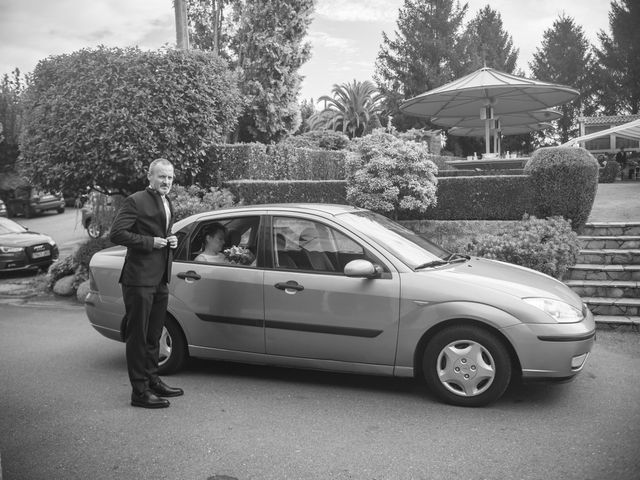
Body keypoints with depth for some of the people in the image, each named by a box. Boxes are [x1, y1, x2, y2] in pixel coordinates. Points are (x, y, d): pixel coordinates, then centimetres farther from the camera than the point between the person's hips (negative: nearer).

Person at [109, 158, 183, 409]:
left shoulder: (167, 203, 16)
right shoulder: (135, 201, -11)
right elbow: (116, 234, -17)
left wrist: (171, 241, 7)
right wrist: (150, 242, -19)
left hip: (160, 279, 9)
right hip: (140, 278, -9)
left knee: (153, 335, 19)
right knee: (138, 336, 0)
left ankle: (152, 381, 32)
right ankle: (140, 391, 8)